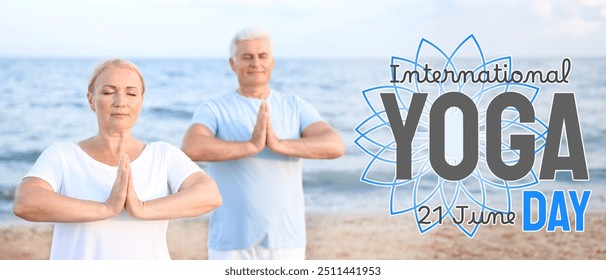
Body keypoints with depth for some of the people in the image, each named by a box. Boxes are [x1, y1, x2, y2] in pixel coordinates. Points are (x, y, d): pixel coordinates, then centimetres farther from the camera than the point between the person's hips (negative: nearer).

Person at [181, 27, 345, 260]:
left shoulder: (295, 107, 4)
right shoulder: (213, 109, -4)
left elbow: (334, 146, -13)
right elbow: (190, 149, -25)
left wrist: (280, 145, -27)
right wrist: (251, 146, -29)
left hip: (286, 241, 2)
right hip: (233, 243, -2)